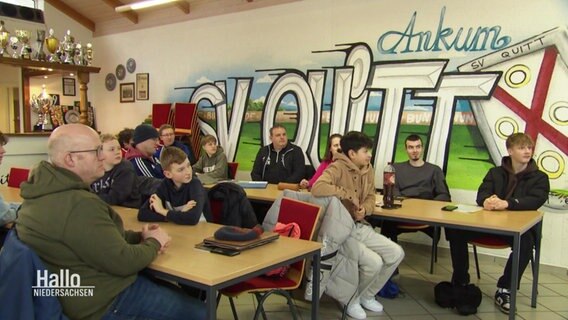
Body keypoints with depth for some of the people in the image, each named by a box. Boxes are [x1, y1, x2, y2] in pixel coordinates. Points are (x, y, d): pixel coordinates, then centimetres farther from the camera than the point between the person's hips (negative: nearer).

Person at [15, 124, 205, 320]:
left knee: (178, 291, 21)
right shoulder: (78, 205, -31)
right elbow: (123, 262, -24)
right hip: (104, 303, -10)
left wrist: (139, 236, -1)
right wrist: (154, 242, -5)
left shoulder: (46, 189, 3)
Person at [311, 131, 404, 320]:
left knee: (396, 254, 0)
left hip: (360, 227, 8)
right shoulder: (337, 168, -18)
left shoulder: (367, 169, 7)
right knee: (374, 262, -23)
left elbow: (371, 197, 14)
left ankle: (366, 296, 19)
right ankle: (351, 299, 7)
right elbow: (317, 188, -35)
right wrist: (349, 194, -26)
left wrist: (365, 209, -10)